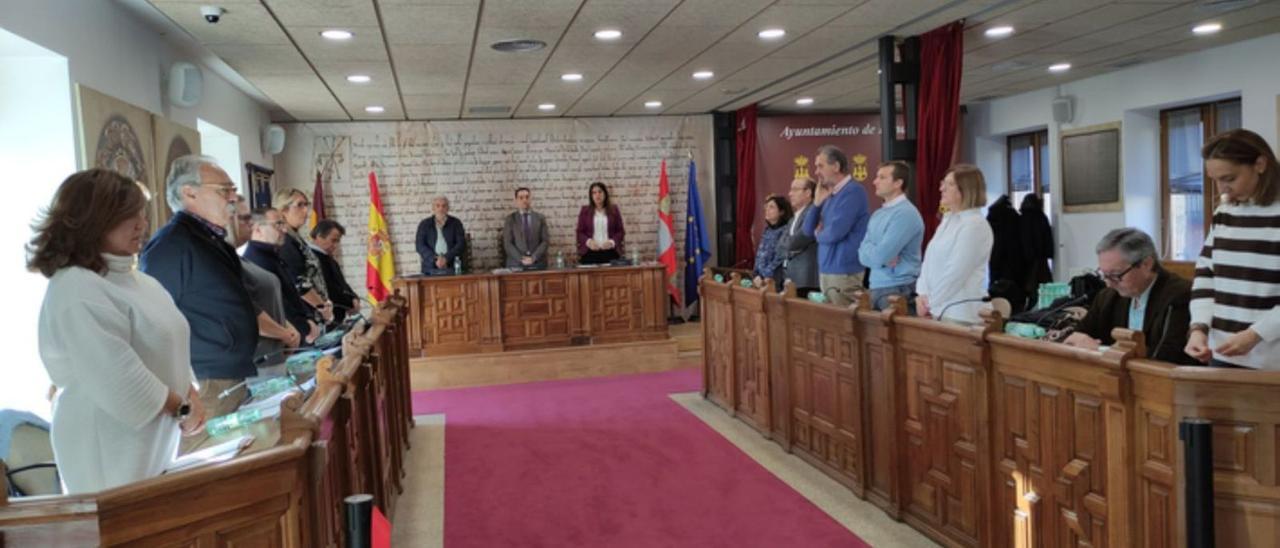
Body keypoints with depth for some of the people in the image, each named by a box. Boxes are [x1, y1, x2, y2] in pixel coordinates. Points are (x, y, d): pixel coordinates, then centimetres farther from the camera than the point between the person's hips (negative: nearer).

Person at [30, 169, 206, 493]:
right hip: (110, 451, -9)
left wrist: (190, 396, 2)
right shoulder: (76, 289, -17)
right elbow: (118, 377, -23)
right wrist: (180, 408, -12)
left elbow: (169, 349, 18)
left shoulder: (135, 278, 13)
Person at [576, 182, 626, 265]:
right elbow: (580, 232, 7)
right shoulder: (585, 211, 9)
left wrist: (612, 242, -10)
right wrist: (588, 241, -12)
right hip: (589, 253, 0)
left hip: (610, 253, 1)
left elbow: (620, 231, 8)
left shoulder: (613, 210, 10)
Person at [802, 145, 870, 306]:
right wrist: (818, 202, 1)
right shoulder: (830, 195, 14)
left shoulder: (853, 191, -14)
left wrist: (819, 234, 0)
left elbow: (835, 232, -22)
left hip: (844, 273, -9)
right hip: (825, 270, 9)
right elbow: (808, 230, 14)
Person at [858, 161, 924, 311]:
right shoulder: (877, 214, 13)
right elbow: (863, 253, 6)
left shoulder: (906, 213, -14)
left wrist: (874, 253, 0)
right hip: (875, 287, 8)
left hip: (898, 290, -8)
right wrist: (886, 258, -12)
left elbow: (880, 256, -21)